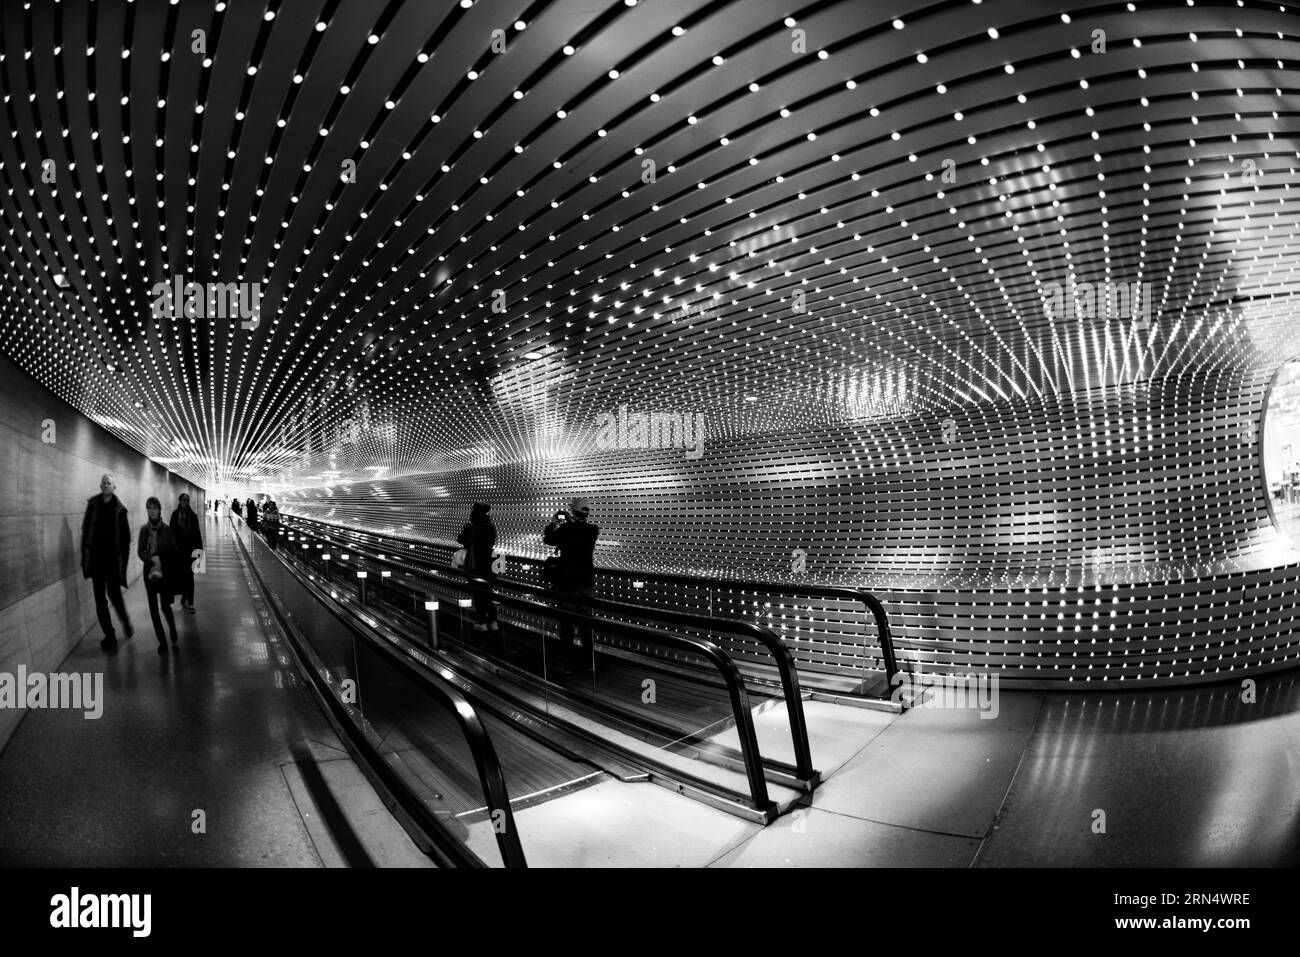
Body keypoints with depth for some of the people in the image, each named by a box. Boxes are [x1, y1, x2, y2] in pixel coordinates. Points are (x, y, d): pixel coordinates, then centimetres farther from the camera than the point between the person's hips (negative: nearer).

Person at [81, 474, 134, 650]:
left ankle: (125, 621, 24)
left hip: (113, 558, -3)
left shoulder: (119, 509, -1)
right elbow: (85, 530, 4)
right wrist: (84, 557, -1)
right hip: (96, 557, 3)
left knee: (114, 594, -2)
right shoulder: (93, 505, 4)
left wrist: (123, 559, -7)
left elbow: (125, 537, -1)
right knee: (100, 599, 5)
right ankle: (109, 634, 13)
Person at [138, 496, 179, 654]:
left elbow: (174, 552, 1)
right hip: (149, 572, 2)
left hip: (165, 572, -2)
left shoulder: (166, 530, -4)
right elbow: (140, 551, 2)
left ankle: (173, 629, 27)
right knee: (153, 608, 3)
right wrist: (152, 559, -14)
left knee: (165, 606, -4)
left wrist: (161, 561, -9)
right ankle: (162, 641, 13)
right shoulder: (144, 529, 2)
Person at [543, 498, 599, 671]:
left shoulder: (565, 530, -15)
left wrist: (553, 523, 15)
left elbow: (547, 539, 1)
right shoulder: (593, 530, -4)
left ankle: (569, 661, 12)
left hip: (567, 583, -4)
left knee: (567, 623, 6)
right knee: (585, 622, 15)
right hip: (587, 583, 4)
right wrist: (570, 522, 20)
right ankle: (587, 661, 23)